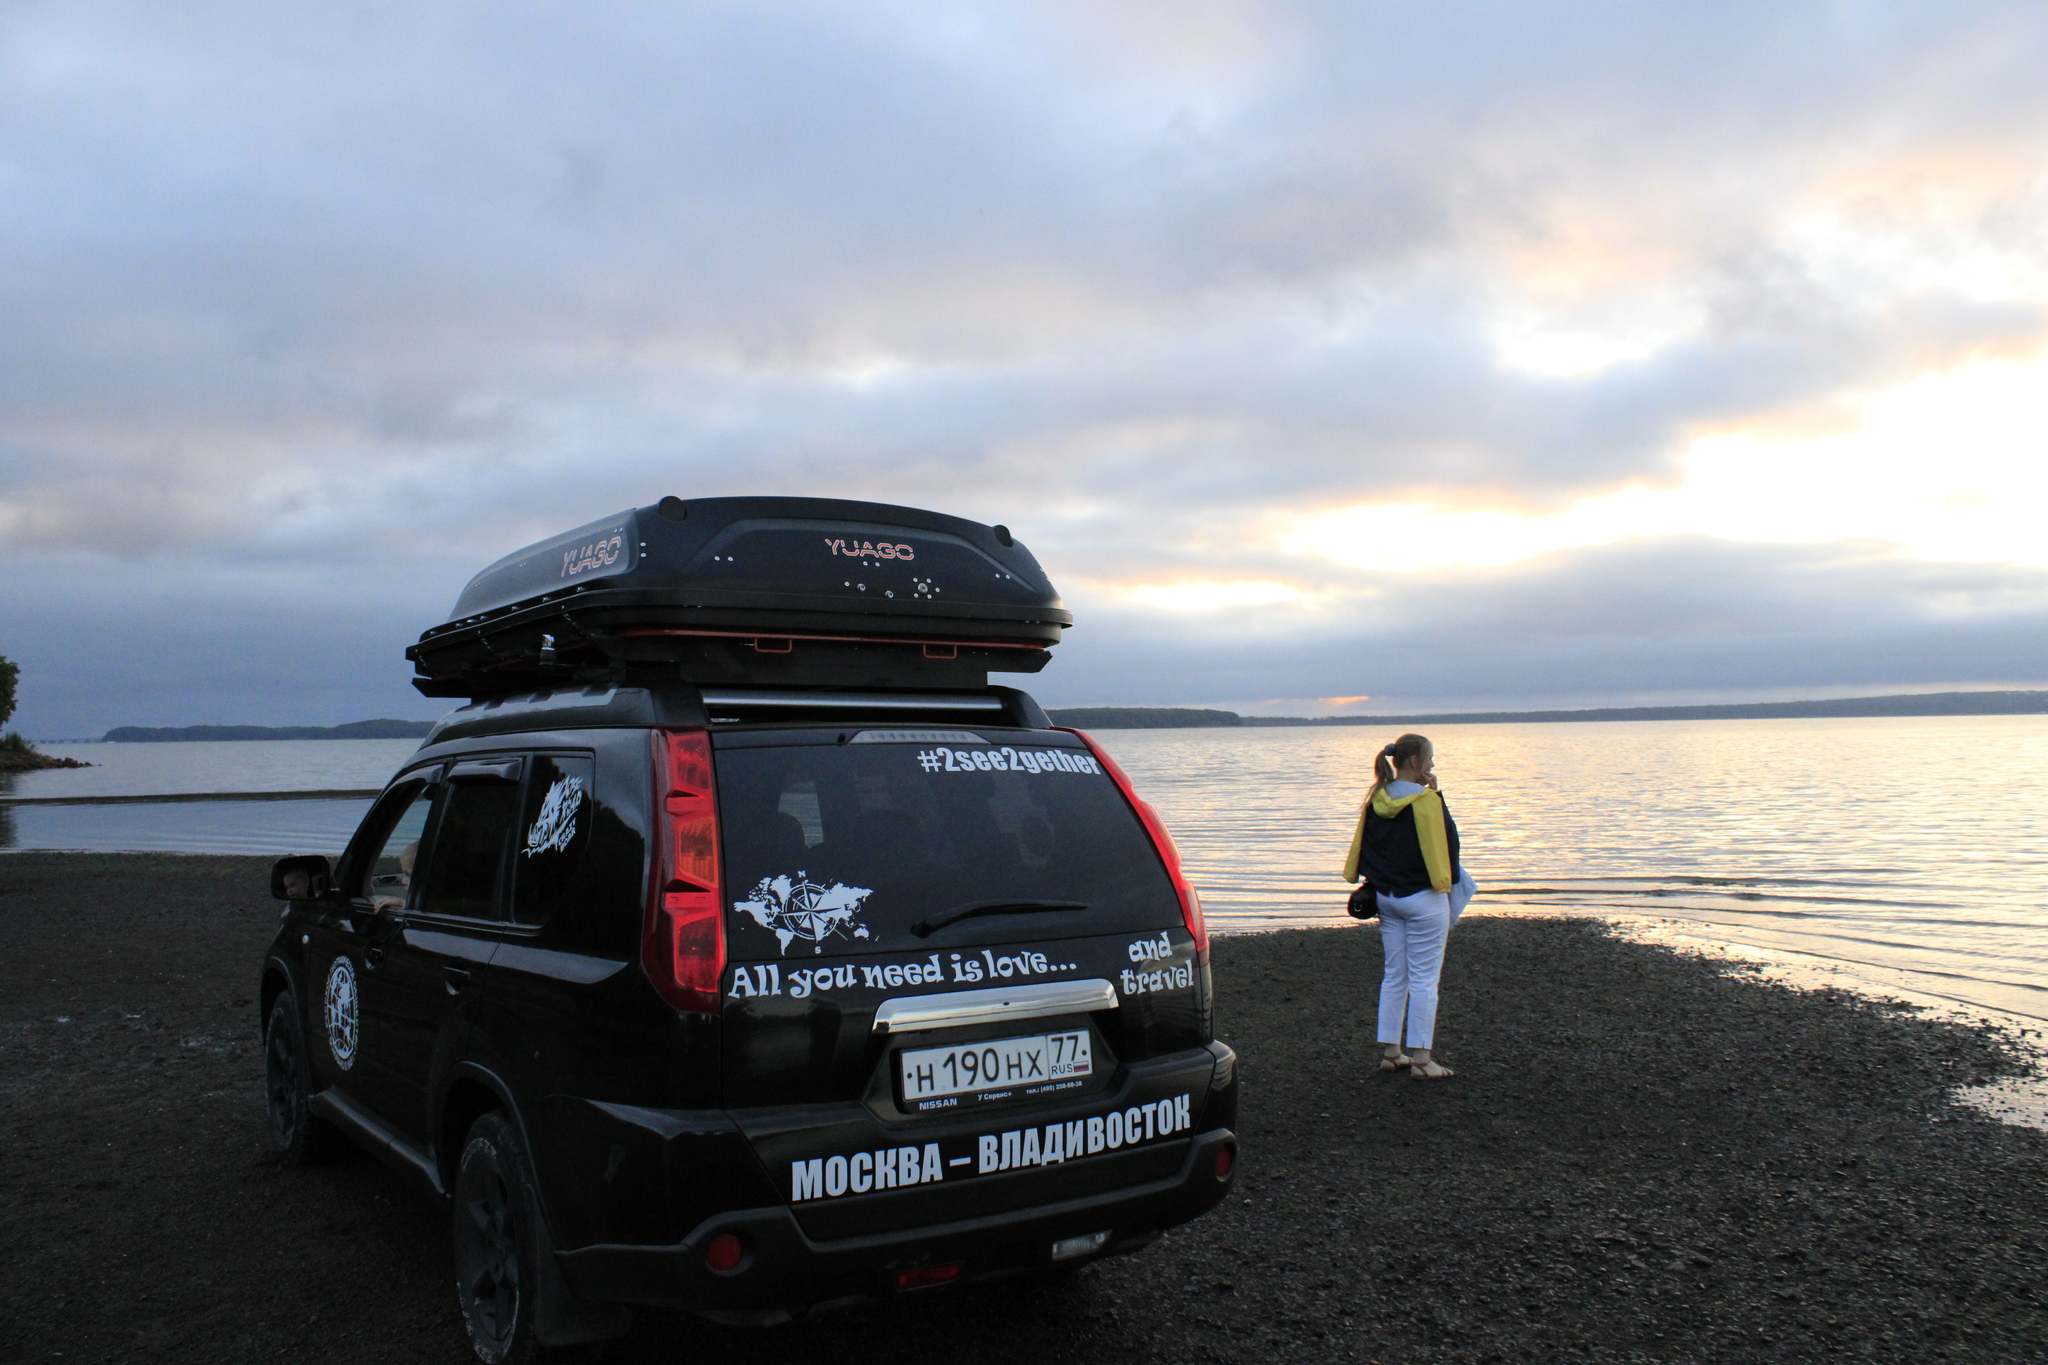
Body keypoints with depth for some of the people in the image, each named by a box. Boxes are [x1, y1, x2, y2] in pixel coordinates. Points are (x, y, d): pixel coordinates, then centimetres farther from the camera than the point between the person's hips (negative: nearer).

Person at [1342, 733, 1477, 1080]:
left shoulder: (1376, 800, 5)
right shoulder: (1426, 800, -16)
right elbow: (1443, 846, -11)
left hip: (1386, 896, 7)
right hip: (1423, 899, -7)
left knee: (1394, 975, 14)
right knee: (1424, 979, 0)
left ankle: (1390, 1051, 19)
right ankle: (1421, 1059, 3)